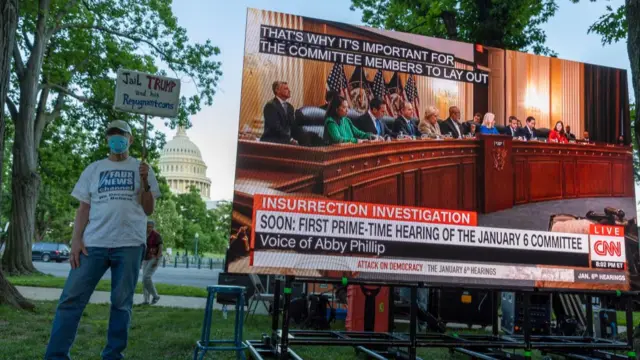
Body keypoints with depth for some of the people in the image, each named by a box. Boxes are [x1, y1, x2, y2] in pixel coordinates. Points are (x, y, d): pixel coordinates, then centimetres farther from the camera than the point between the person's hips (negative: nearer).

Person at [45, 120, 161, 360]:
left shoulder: (141, 169, 12)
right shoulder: (94, 169, 15)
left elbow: (149, 210, 7)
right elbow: (83, 208, 11)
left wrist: (145, 183, -8)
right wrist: (76, 239, 0)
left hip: (129, 245, -1)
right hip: (93, 244, 1)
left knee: (121, 303, 3)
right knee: (71, 299, -4)